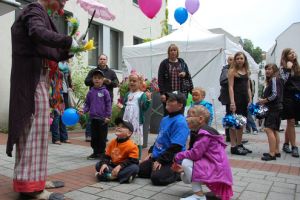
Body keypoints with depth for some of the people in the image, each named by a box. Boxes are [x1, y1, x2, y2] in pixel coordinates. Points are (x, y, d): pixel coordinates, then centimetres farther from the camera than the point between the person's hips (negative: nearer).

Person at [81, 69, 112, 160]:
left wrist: (108, 116, -8)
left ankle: (102, 152, 18)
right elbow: (87, 104, 12)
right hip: (93, 118, 4)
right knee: (94, 137, 11)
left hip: (103, 119, -4)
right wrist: (83, 111, -5)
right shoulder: (90, 92, 7)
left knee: (102, 137, 5)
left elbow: (108, 104, -5)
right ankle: (95, 152, 24)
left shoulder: (105, 92, -5)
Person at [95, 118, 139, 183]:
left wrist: (120, 166, -31)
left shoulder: (132, 145, -17)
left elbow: (133, 161, -22)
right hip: (113, 166, 5)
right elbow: (107, 156, 3)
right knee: (98, 165, -12)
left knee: (135, 168, -32)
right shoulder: (112, 142, 0)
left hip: (124, 167, -5)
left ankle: (111, 176, -31)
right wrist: (104, 164, -18)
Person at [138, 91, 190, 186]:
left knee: (157, 178, -23)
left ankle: (178, 173, 1)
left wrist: (160, 161, -22)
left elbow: (175, 147, -24)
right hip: (157, 156, 9)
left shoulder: (180, 122, -19)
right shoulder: (165, 119, 11)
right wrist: (151, 152, 12)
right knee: (141, 171, 6)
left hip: (171, 160, -9)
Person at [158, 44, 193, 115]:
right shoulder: (164, 63, 2)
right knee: (168, 114, -1)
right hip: (168, 93, -3)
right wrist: (162, 93, -11)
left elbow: (188, 75, 18)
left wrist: (185, 74, -6)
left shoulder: (182, 62, 12)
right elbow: (160, 79, -3)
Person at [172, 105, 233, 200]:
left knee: (186, 162, -19)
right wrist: (183, 168, 3)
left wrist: (177, 157, -12)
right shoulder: (202, 132, 12)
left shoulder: (205, 133, -19)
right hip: (213, 167, 10)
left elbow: (195, 154, -26)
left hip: (217, 168, -10)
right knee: (185, 177, 12)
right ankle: (217, 190, 19)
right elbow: (195, 153, 12)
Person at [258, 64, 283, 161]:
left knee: (269, 129, -14)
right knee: (274, 130, 13)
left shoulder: (274, 79, -9)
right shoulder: (272, 80, 18)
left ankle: (272, 154, -14)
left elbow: (275, 94, -19)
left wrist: (264, 100, -9)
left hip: (274, 108, -10)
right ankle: (276, 151, 21)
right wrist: (264, 101, 5)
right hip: (275, 108, 10)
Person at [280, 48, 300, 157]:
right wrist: (288, 69, -14)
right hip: (288, 97, -5)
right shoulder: (283, 67, 0)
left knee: (290, 122, 8)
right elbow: (283, 81, -13)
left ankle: (286, 144, 18)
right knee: (291, 122, -5)